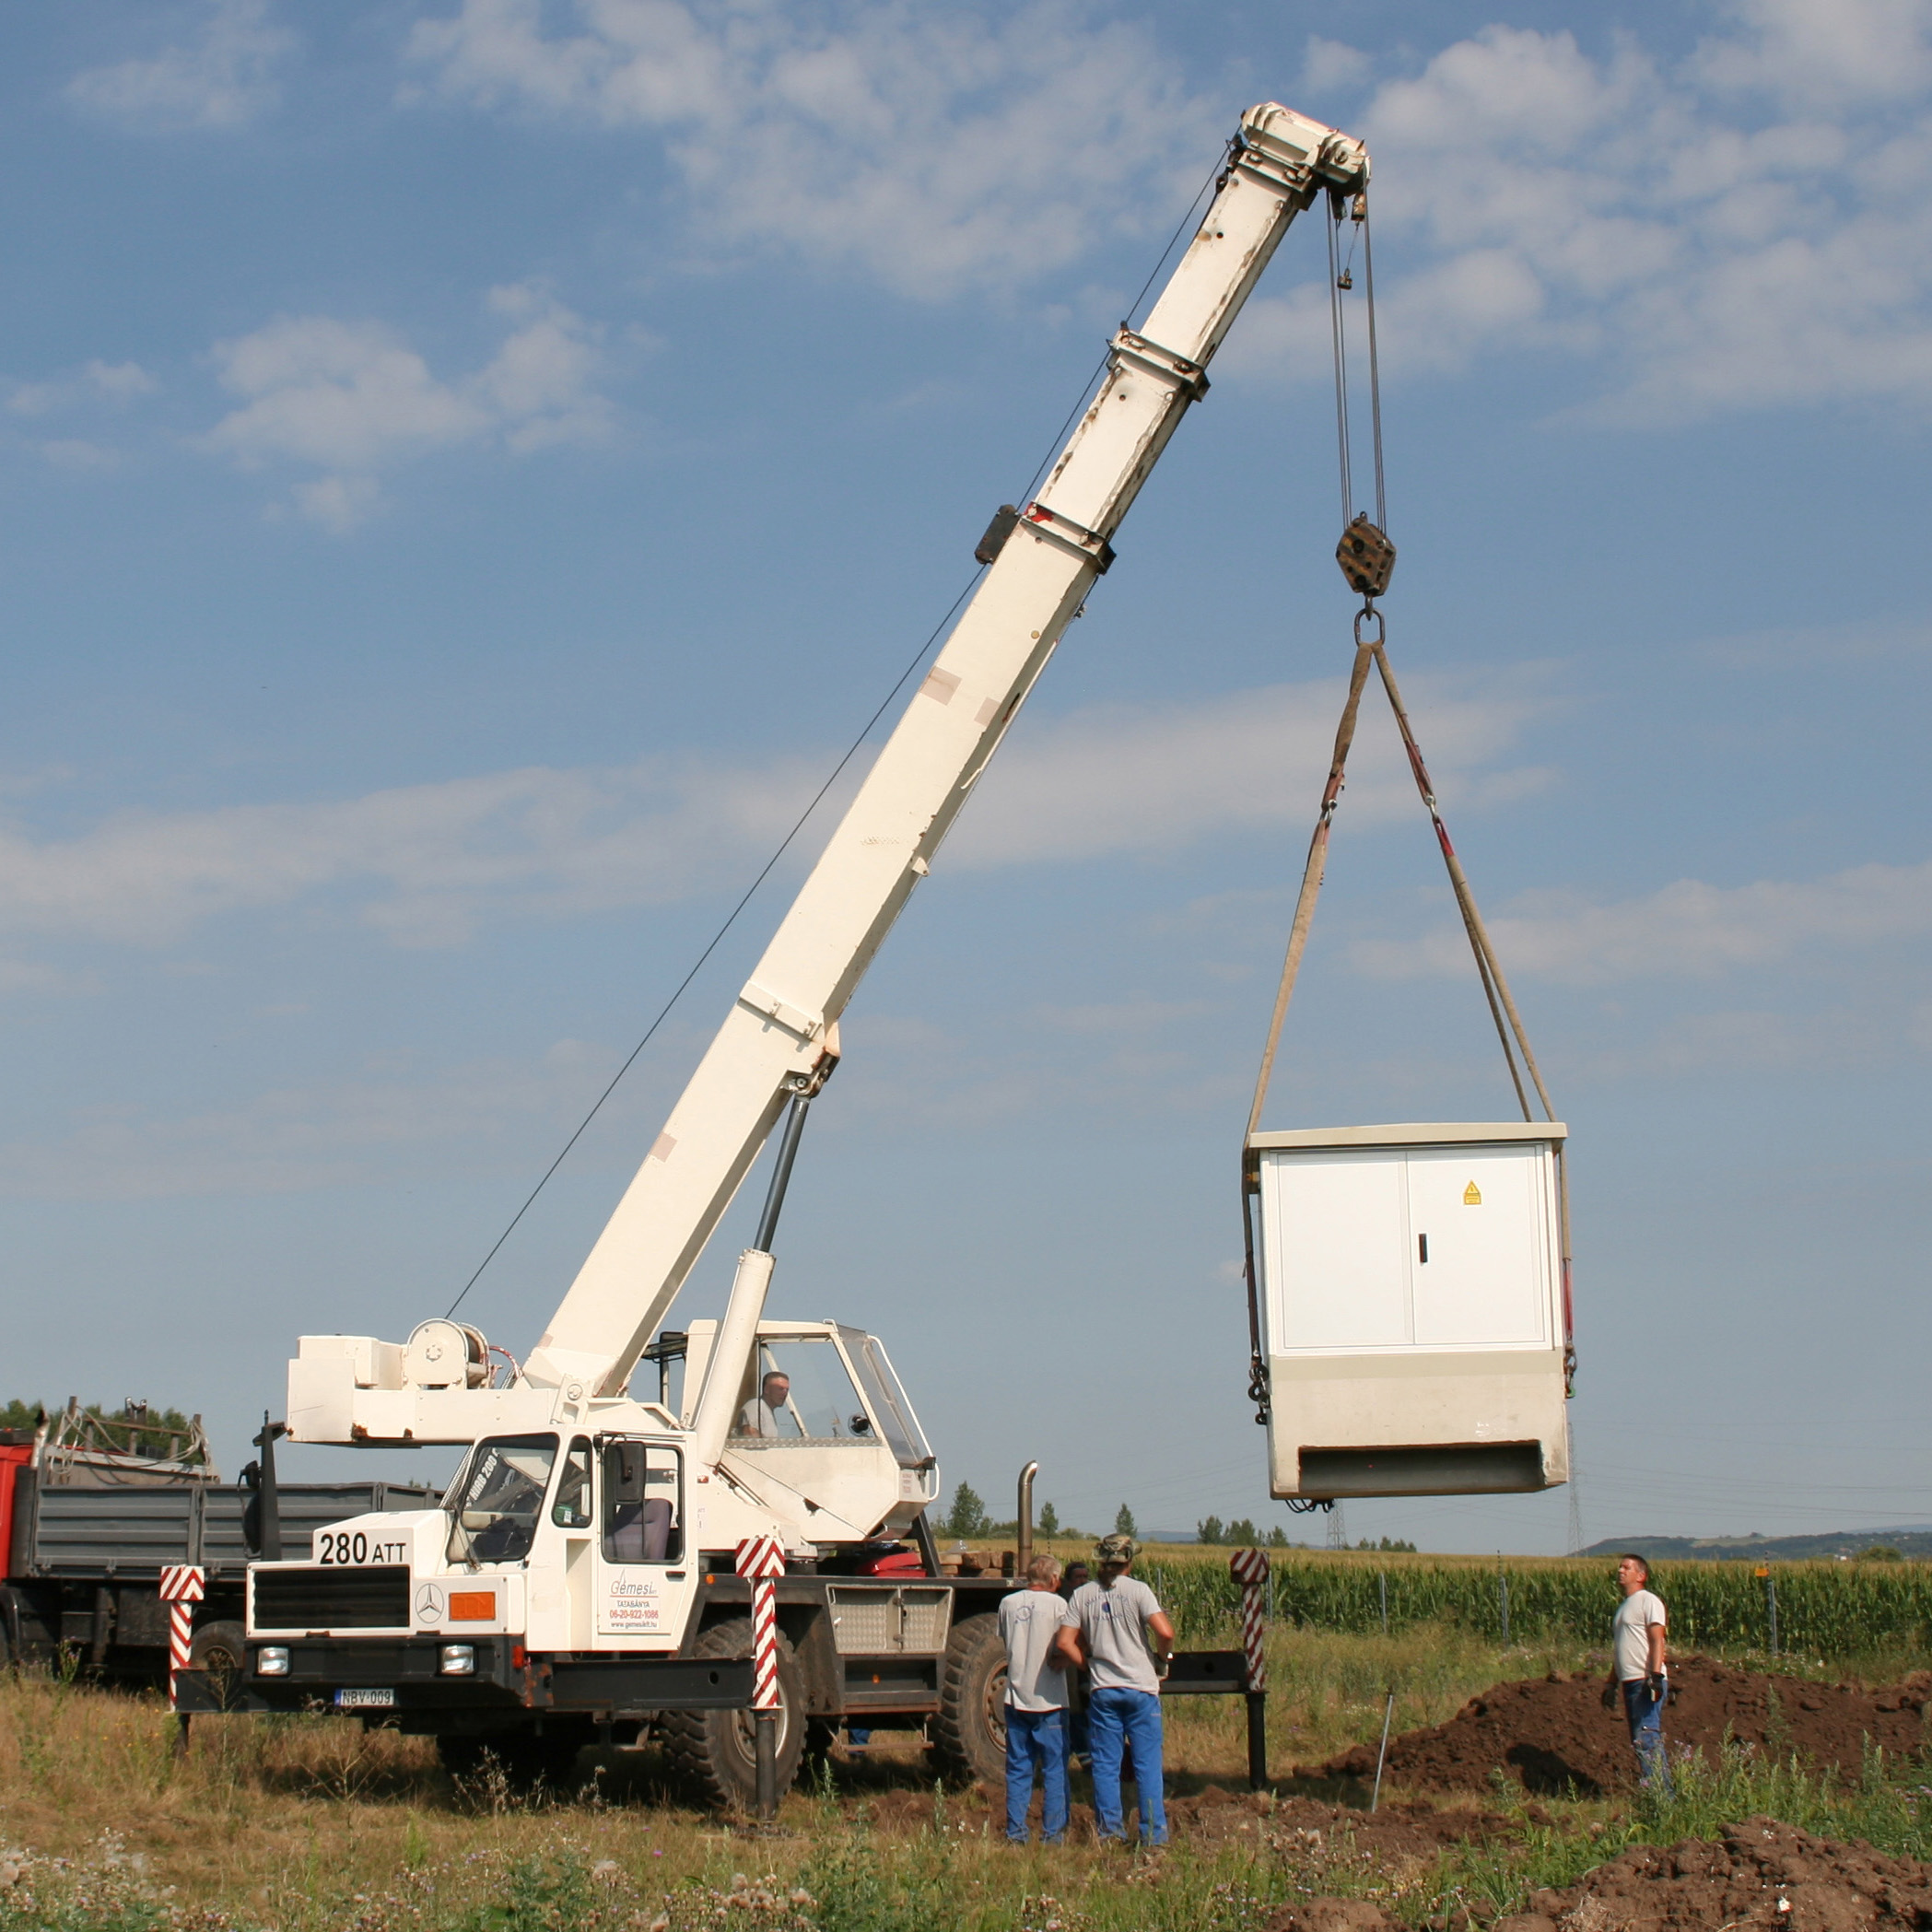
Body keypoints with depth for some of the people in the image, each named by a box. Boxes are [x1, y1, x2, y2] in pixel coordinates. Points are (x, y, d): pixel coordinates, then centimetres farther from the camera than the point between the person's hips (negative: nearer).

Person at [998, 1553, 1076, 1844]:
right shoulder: (1057, 1604, -9)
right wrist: (1059, 1661, 2)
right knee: (1055, 1769, 5)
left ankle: (1016, 1832, 10)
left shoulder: (1007, 1603, 4)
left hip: (1016, 1697, 4)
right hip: (1049, 1700, -4)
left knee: (1018, 1769, 11)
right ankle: (1053, 1833, 5)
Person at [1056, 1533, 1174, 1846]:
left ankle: (1110, 1832, 7)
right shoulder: (1137, 1590, -5)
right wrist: (1162, 1657, 4)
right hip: (1141, 1688, -2)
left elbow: (1065, 1642, -1)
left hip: (1102, 1691, 2)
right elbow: (1165, 1632, -15)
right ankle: (1153, 1835, 2)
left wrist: (1090, 1665, 11)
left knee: (1105, 1765, 7)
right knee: (1147, 1764, 2)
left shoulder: (1082, 1595, 4)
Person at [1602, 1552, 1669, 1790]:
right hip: (1630, 1682, 10)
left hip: (1646, 1682, -10)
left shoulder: (1648, 1601, -4)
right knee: (1639, 1743, 8)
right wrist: (1611, 1684, 24)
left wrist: (1655, 1676, -24)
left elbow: (1657, 1640, -14)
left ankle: (1659, 1793, -16)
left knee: (1647, 1740, -15)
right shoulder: (1624, 1606, 23)